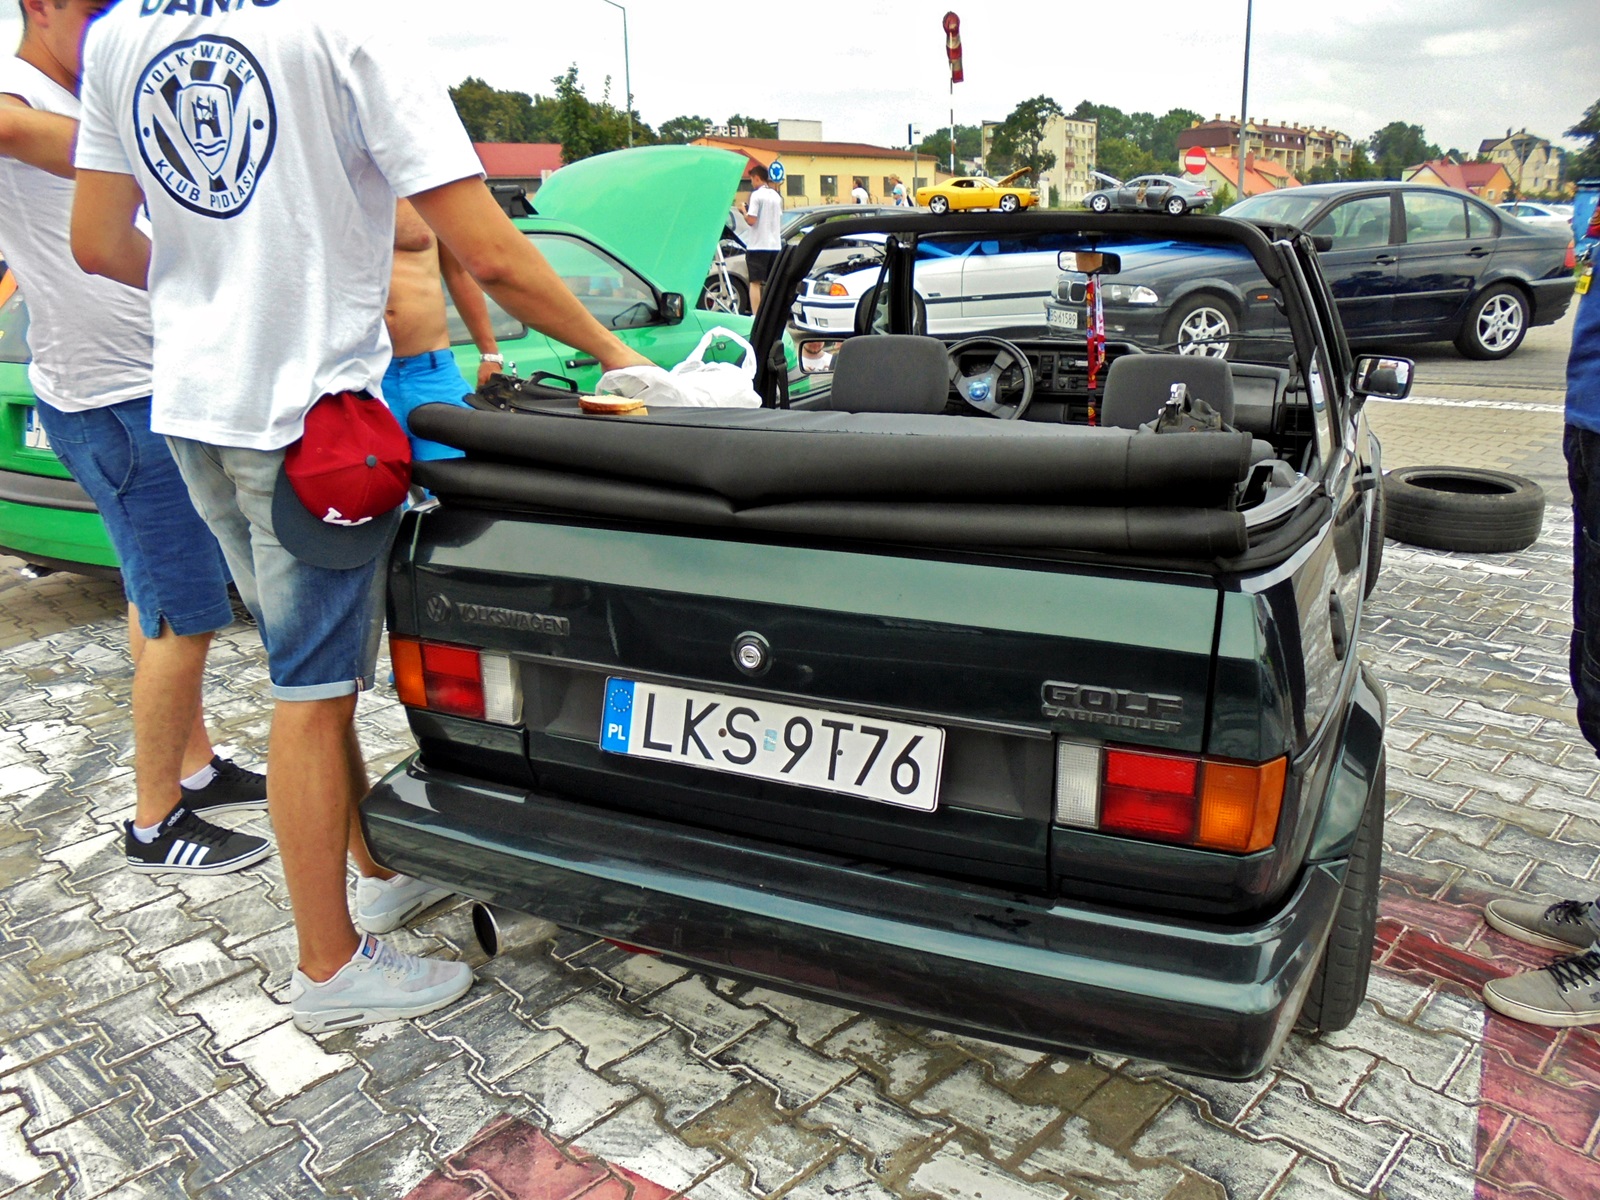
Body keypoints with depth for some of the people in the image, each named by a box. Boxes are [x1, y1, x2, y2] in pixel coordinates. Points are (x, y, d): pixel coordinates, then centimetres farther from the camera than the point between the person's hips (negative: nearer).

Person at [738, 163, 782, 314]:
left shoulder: (757, 195, -10)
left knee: (755, 282, -5)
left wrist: (743, 210, 3)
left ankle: (755, 316, -11)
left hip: (758, 245, -7)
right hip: (775, 245, 7)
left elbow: (751, 220, -17)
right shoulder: (776, 196, 13)